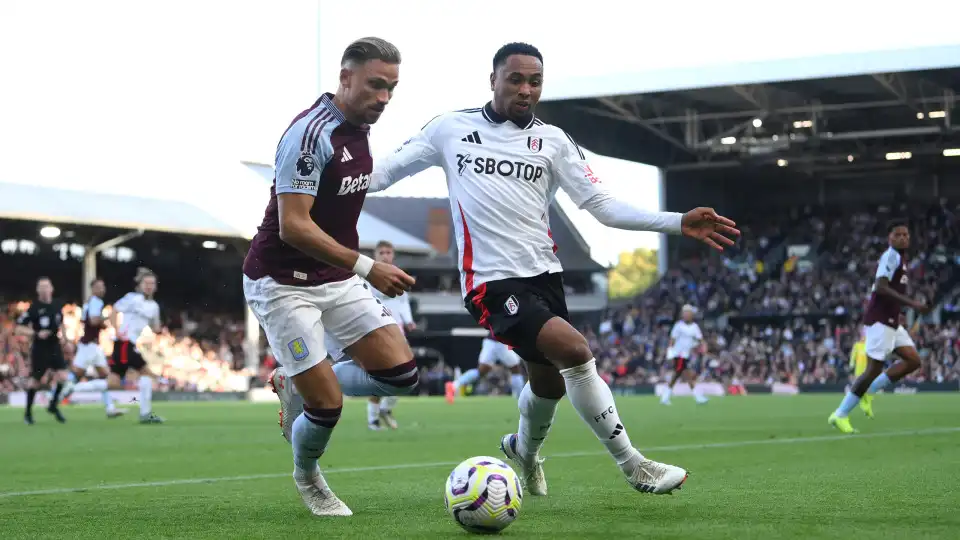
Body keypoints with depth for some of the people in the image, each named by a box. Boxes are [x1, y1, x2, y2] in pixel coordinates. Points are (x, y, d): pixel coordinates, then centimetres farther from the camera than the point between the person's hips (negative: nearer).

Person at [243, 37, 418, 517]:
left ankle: (296, 386, 19)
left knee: (401, 373, -3)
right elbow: (293, 227, -28)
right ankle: (307, 478, 24)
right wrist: (367, 268, -30)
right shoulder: (310, 132, -22)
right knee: (328, 402, -9)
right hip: (283, 283, -8)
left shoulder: (358, 130, 5)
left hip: (337, 278, 8)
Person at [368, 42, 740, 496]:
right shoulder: (450, 129, 1)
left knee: (550, 381, 18)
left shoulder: (552, 141, 7)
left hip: (544, 273, 5)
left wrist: (678, 223, -8)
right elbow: (383, 171, 5)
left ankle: (524, 449, 53)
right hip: (492, 282, -5)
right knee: (575, 351, -24)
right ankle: (633, 467, -11)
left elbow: (603, 205, 2)